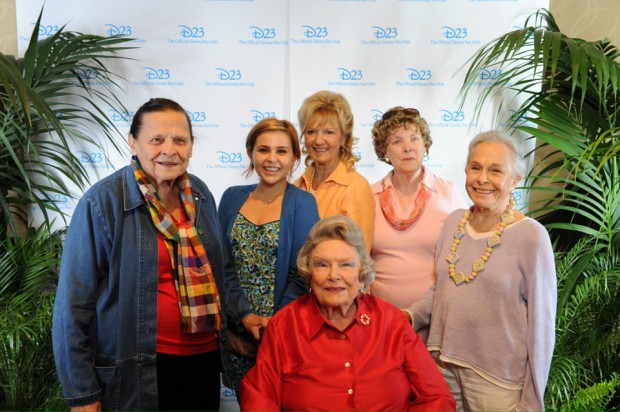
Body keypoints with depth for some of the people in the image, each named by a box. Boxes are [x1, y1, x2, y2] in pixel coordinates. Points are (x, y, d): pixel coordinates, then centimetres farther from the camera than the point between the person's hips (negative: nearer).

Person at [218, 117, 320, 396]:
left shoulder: (302, 204, -7)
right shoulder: (233, 198, 3)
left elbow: (301, 276, -11)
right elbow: (221, 265, 0)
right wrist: (244, 316, -12)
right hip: (236, 335, 3)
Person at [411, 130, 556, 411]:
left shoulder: (531, 237, -14)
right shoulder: (454, 222, 2)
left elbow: (542, 324, -11)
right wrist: (408, 317, -4)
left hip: (498, 379, -4)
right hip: (443, 364, 5)